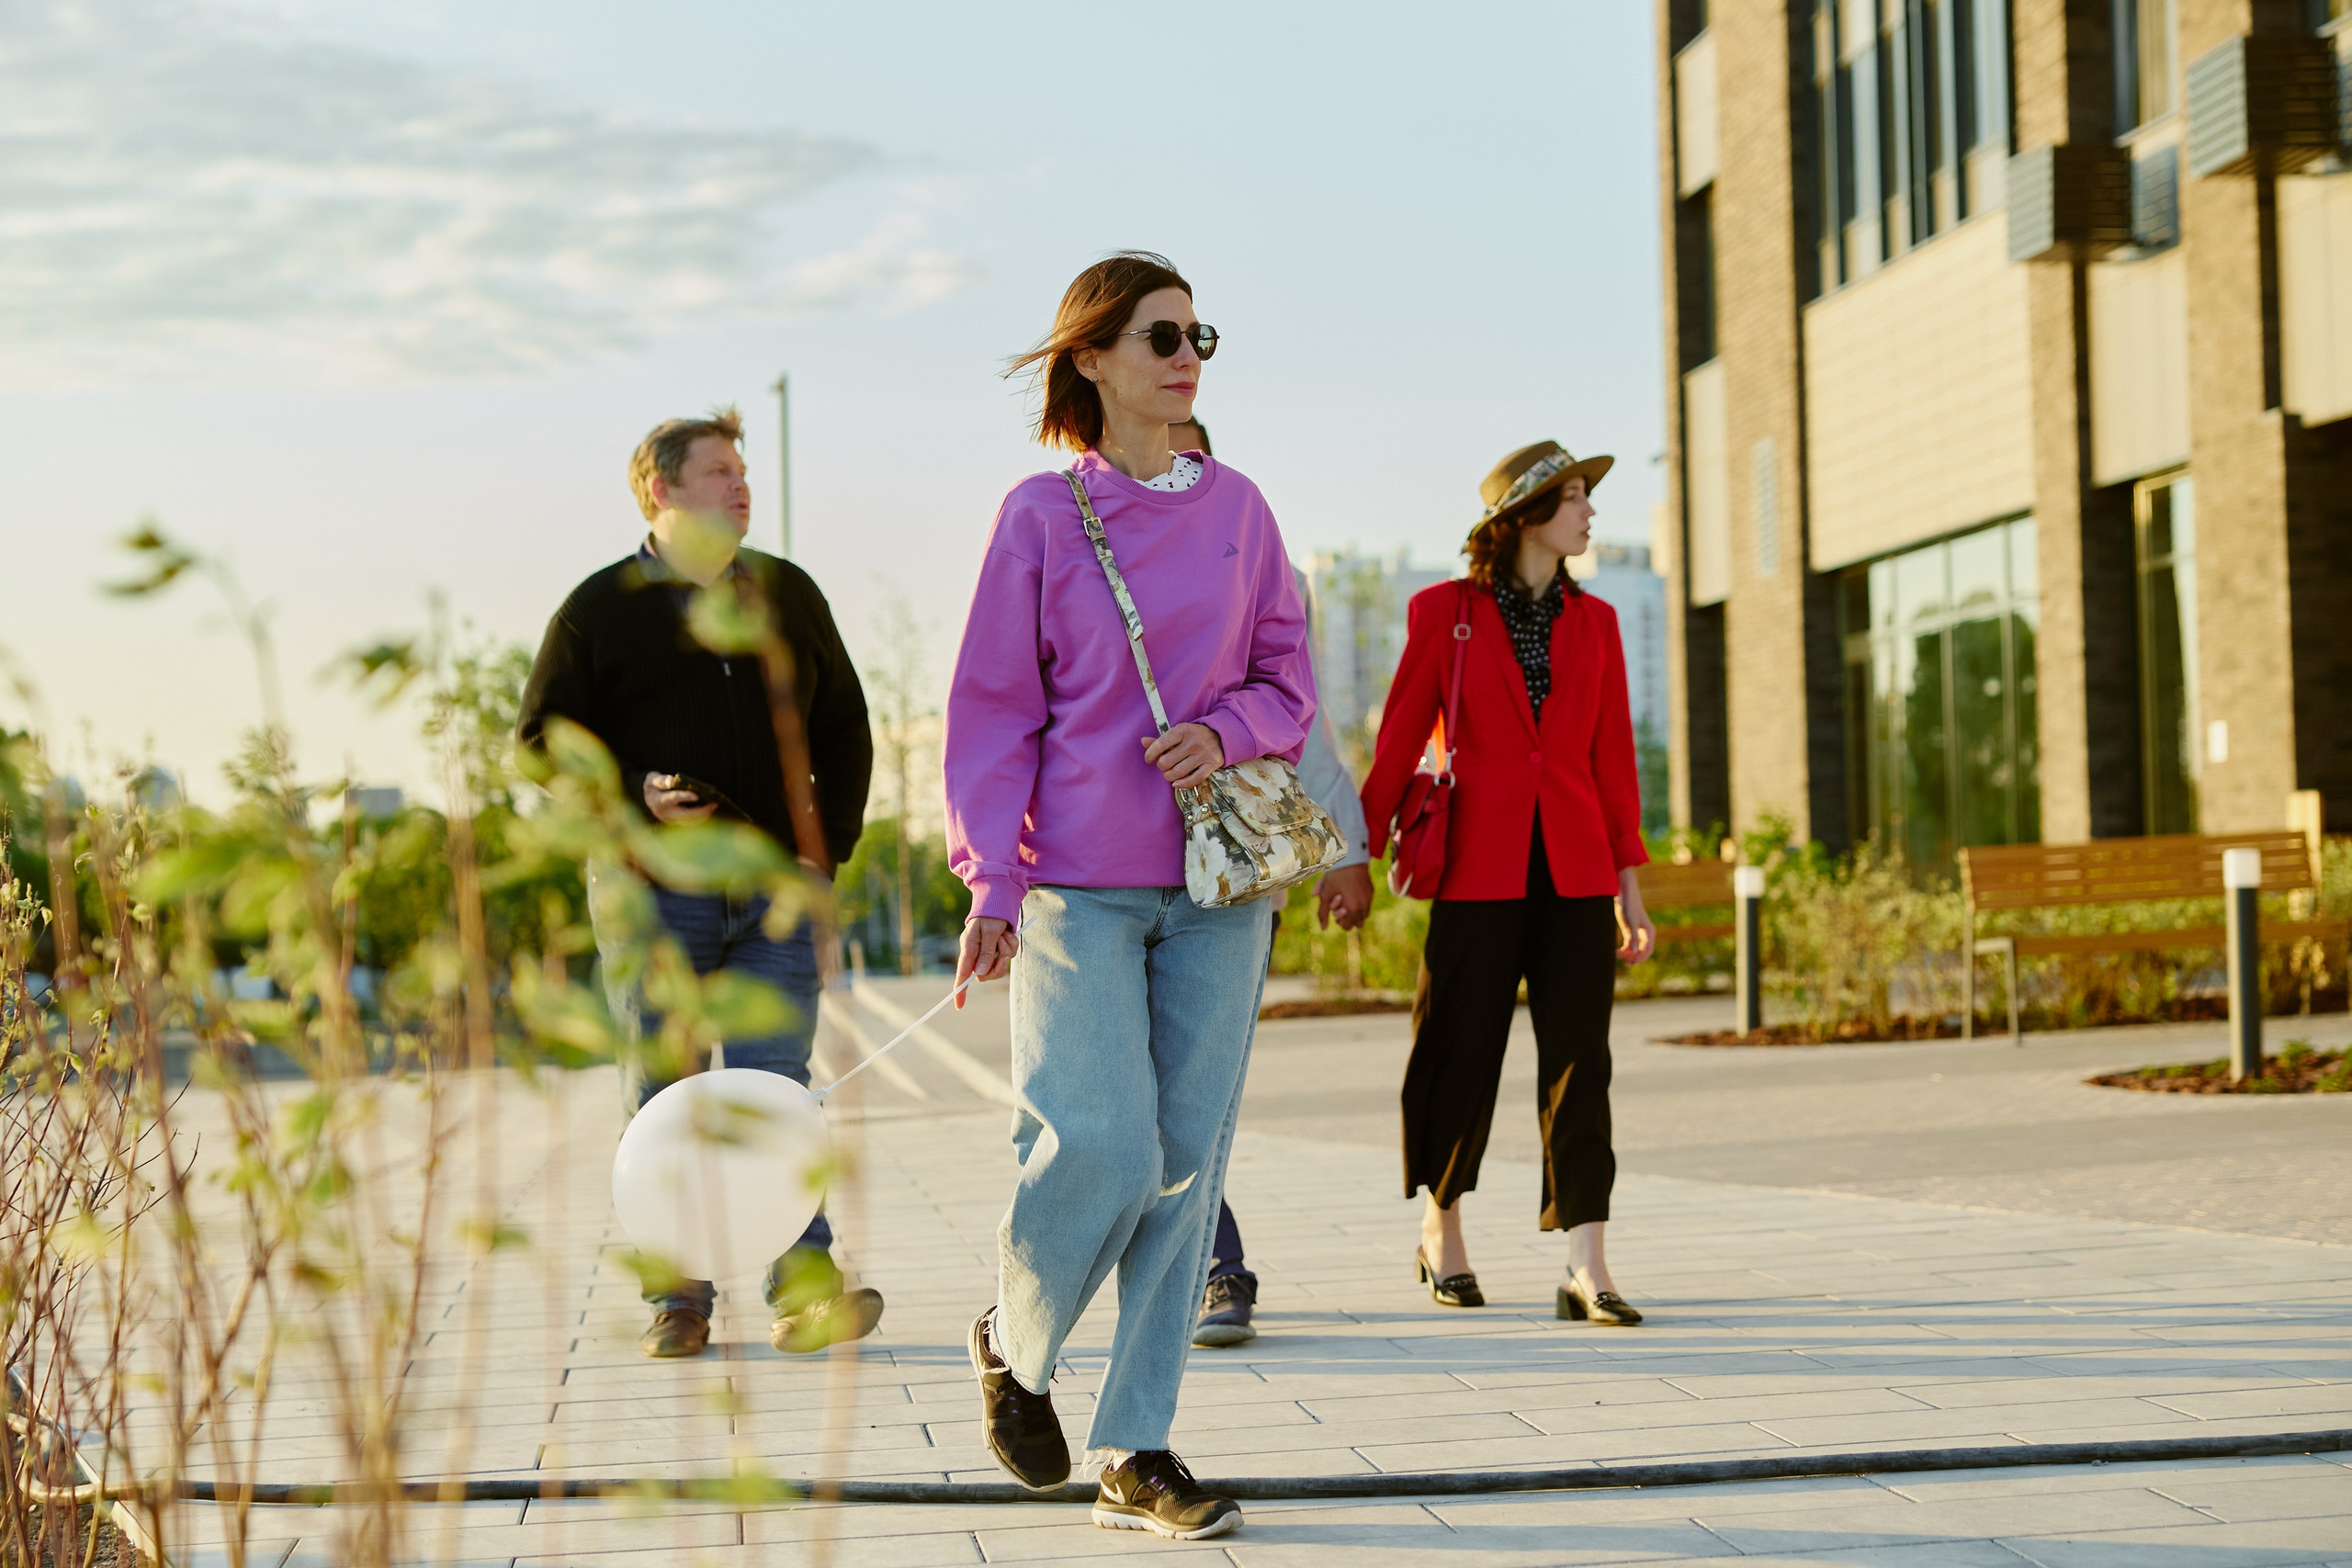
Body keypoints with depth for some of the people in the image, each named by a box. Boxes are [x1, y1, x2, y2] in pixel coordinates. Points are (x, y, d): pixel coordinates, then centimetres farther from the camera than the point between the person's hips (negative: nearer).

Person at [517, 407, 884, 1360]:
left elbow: (842, 728, 18)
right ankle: (678, 1302, 9)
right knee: (663, 1103, 2)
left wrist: (830, 843, 5)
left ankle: (805, 1288, -12)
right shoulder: (602, 608, 3)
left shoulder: (788, 595, 13)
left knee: (774, 1092, -7)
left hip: (776, 892, 2)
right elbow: (544, 736, 3)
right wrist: (630, 794, -13)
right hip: (651, 894, -1)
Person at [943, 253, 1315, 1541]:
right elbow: (992, 708, -2)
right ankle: (1014, 1341, 19)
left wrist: (1227, 733, -9)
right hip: (1080, 880, -4)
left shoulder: (1236, 508, 9)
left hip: (1219, 880, 4)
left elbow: (1288, 676, 13)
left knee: (1186, 1163, 2)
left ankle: (1135, 1452, 10)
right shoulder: (1040, 514, -1)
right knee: (1102, 1149, -12)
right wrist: (992, 881, -9)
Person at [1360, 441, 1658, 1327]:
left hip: (1574, 869, 3)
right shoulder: (1445, 613, 2)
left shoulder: (1594, 623, 11)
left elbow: (1613, 757, 11)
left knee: (1579, 1063, -5)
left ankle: (1586, 1272, -8)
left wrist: (1630, 886, 8)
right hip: (1481, 869, -3)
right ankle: (1441, 1229, 27)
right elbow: (1399, 740, 4)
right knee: (1462, 1060, 4)